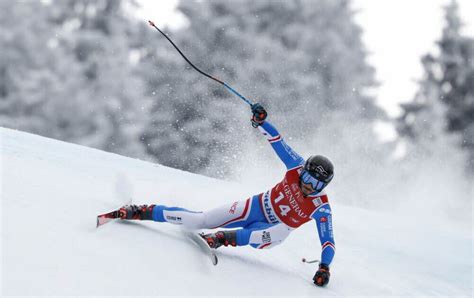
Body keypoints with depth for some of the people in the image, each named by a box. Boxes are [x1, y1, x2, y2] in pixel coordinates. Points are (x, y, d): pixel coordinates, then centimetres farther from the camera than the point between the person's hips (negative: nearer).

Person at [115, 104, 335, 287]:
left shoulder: (321, 209, -21)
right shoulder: (298, 167, -15)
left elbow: (328, 241, -20)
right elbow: (277, 141, -14)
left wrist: (324, 267, -34)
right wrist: (261, 121, -30)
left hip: (272, 227, -2)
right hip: (257, 207, 2)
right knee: (199, 220, -8)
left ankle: (223, 238, -33)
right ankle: (141, 212, 0)